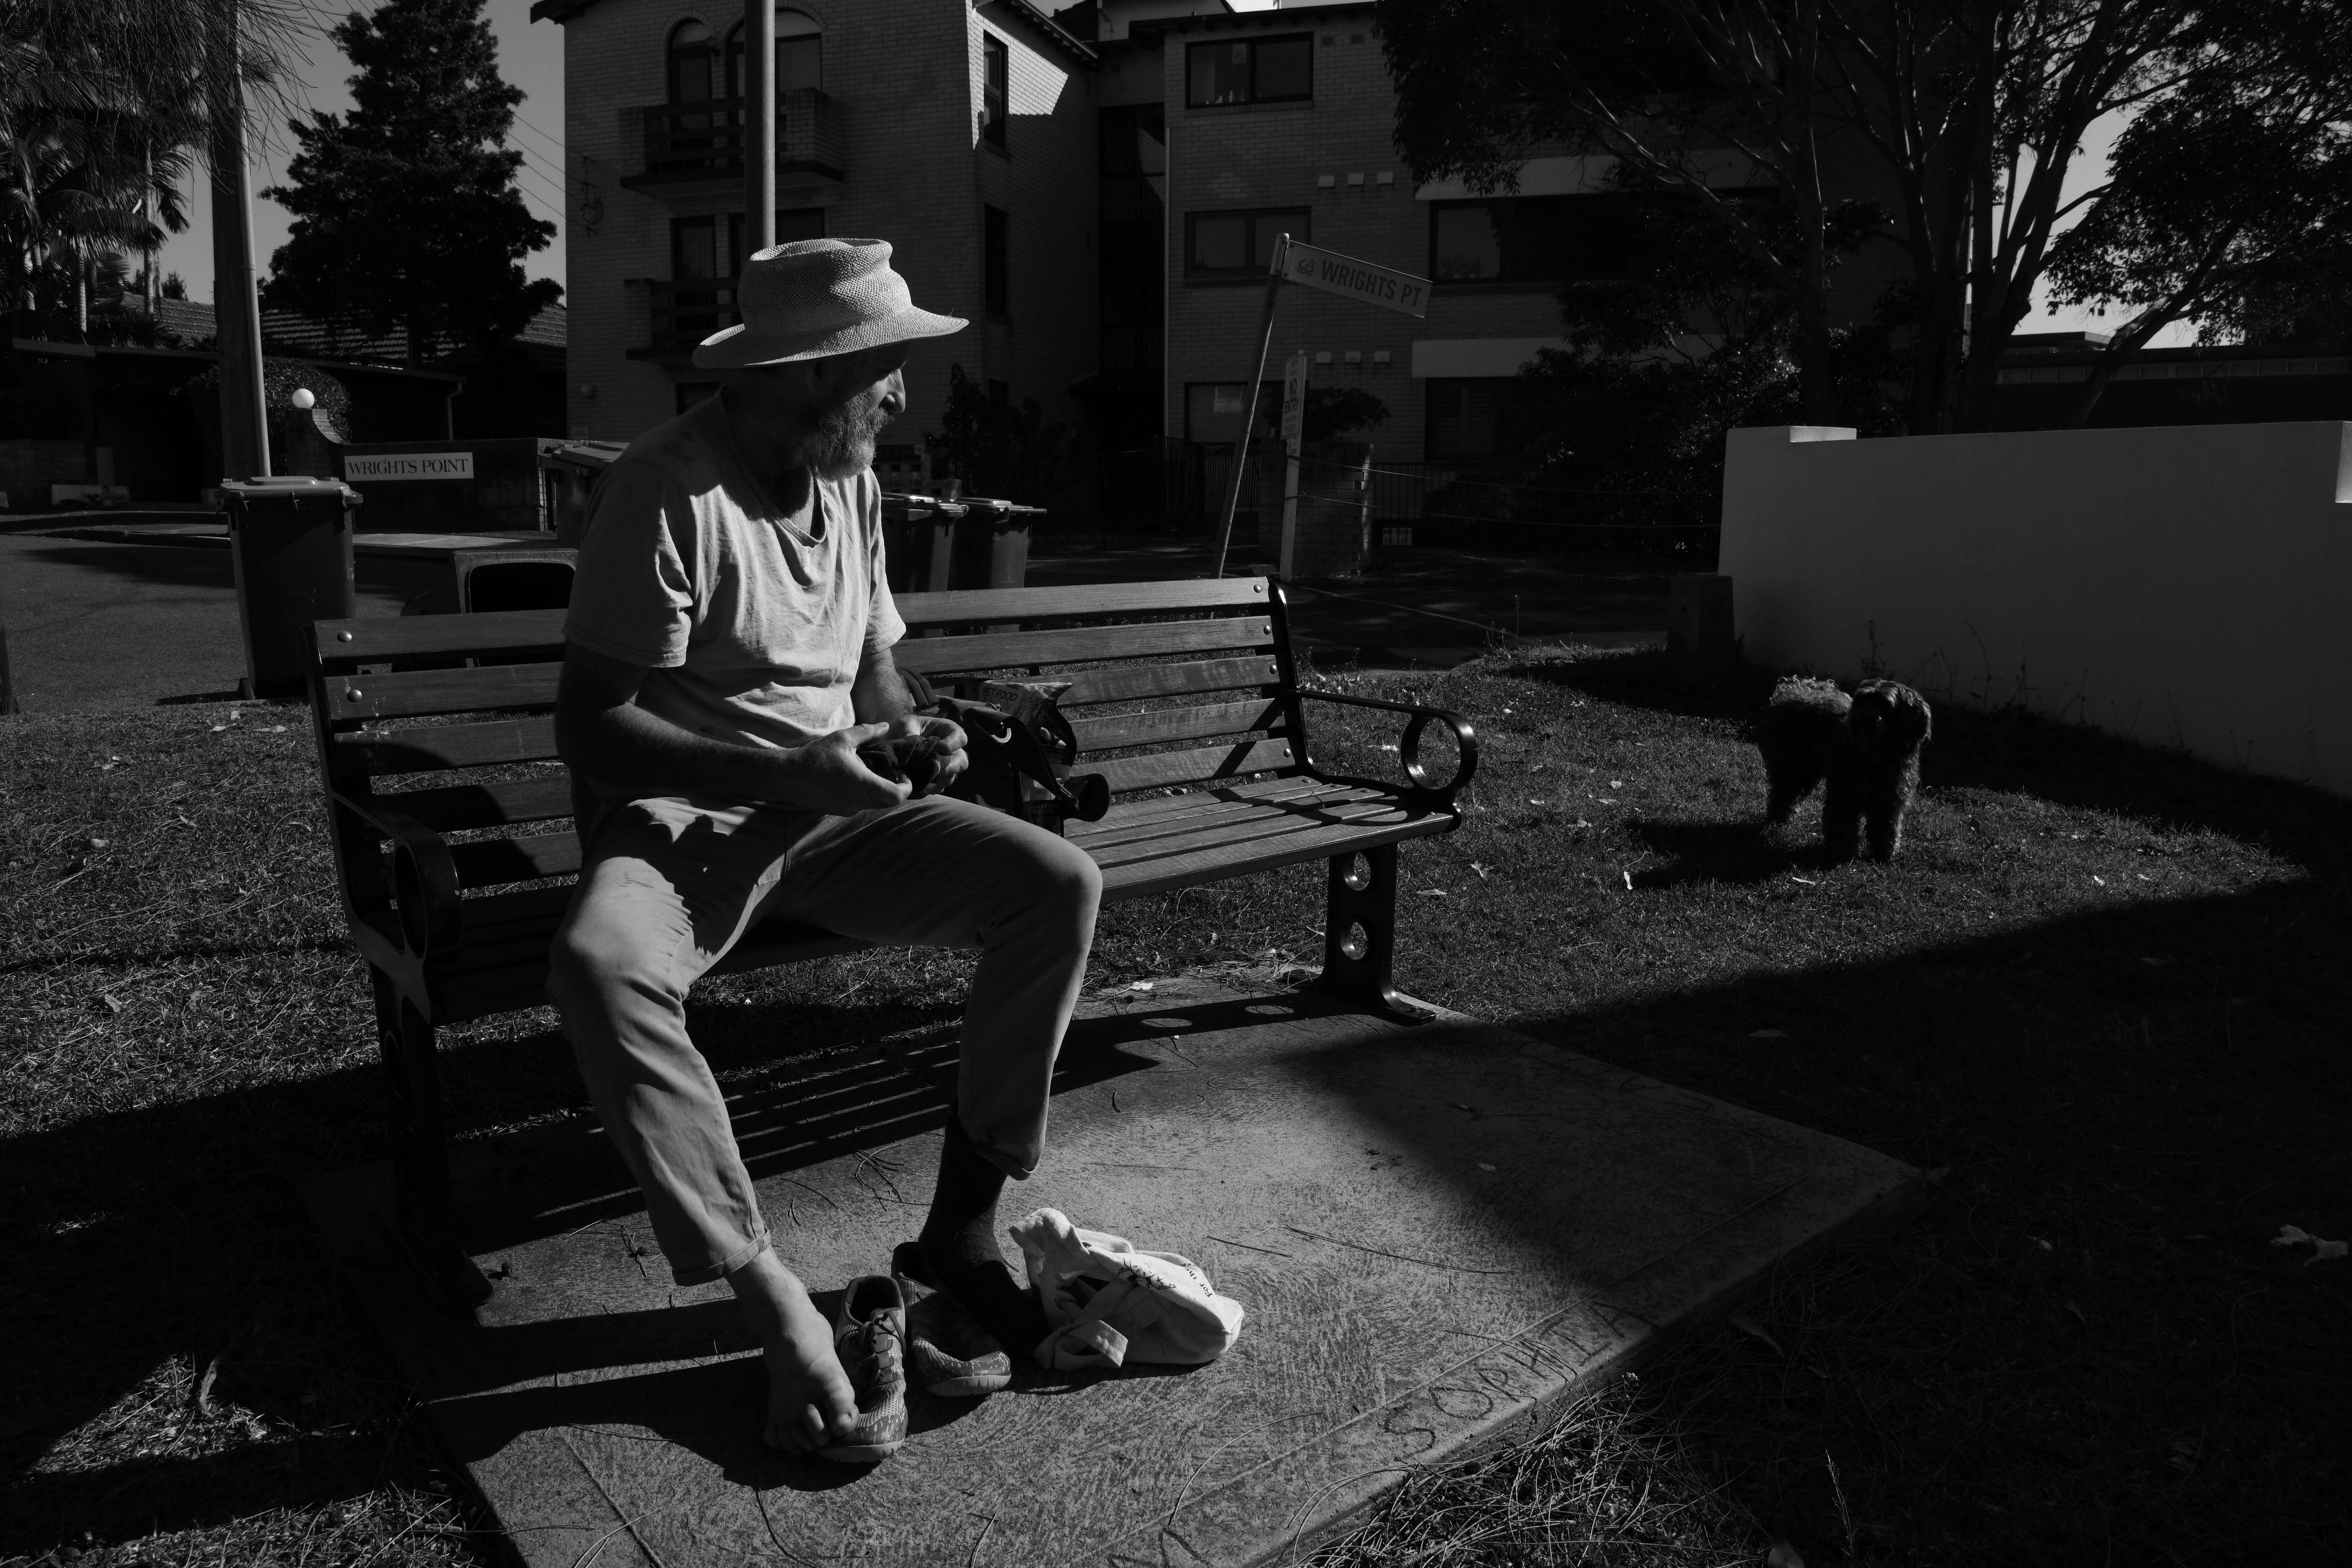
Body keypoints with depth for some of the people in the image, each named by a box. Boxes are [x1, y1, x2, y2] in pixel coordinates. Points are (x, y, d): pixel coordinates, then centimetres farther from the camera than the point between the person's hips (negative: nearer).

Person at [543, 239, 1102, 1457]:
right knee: (598, 965, -38)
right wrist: (782, 772, -29)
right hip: (682, 814, -5)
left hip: (831, 810, 6)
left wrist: (907, 729, -8)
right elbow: (590, 728, -18)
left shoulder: (852, 484, 6)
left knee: (1059, 883, -14)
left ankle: (959, 1228, -6)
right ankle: (773, 1304, -26)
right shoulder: (669, 489, -17)